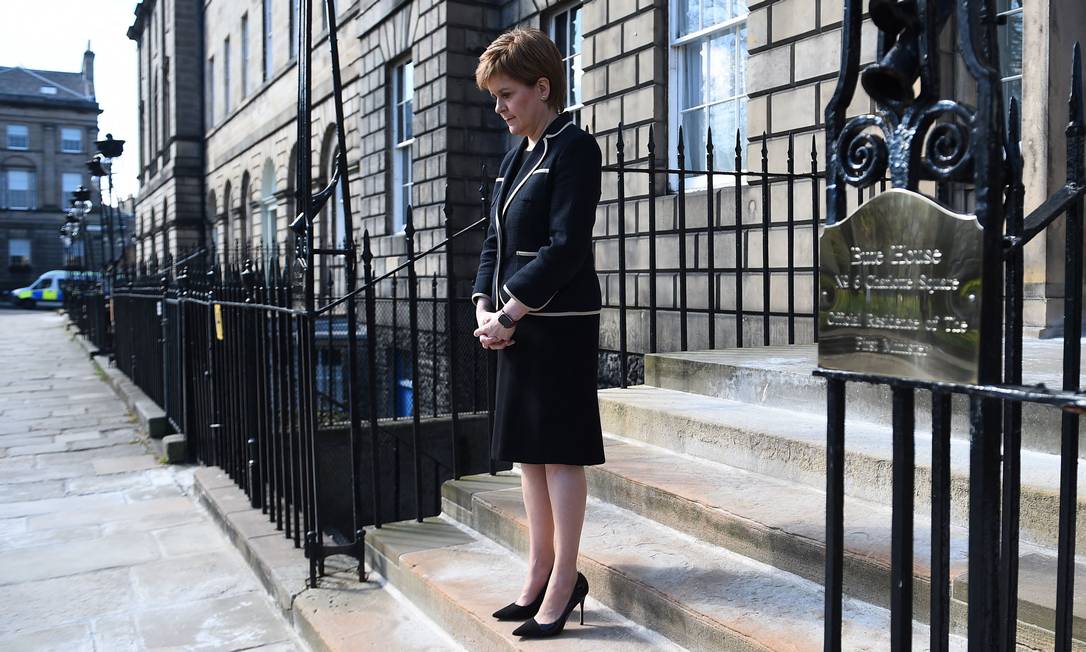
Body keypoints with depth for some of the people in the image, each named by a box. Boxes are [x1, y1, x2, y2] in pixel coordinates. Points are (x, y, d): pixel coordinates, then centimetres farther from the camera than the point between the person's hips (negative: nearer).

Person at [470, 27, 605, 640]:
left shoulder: (574, 147, -8)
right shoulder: (516, 158, 17)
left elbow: (566, 247, -17)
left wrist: (508, 315, -16)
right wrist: (485, 308, 2)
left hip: (560, 325, -8)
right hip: (515, 325, 8)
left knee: (560, 452, -1)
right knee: (528, 450, 13)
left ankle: (564, 583, 12)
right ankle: (540, 572, 26)